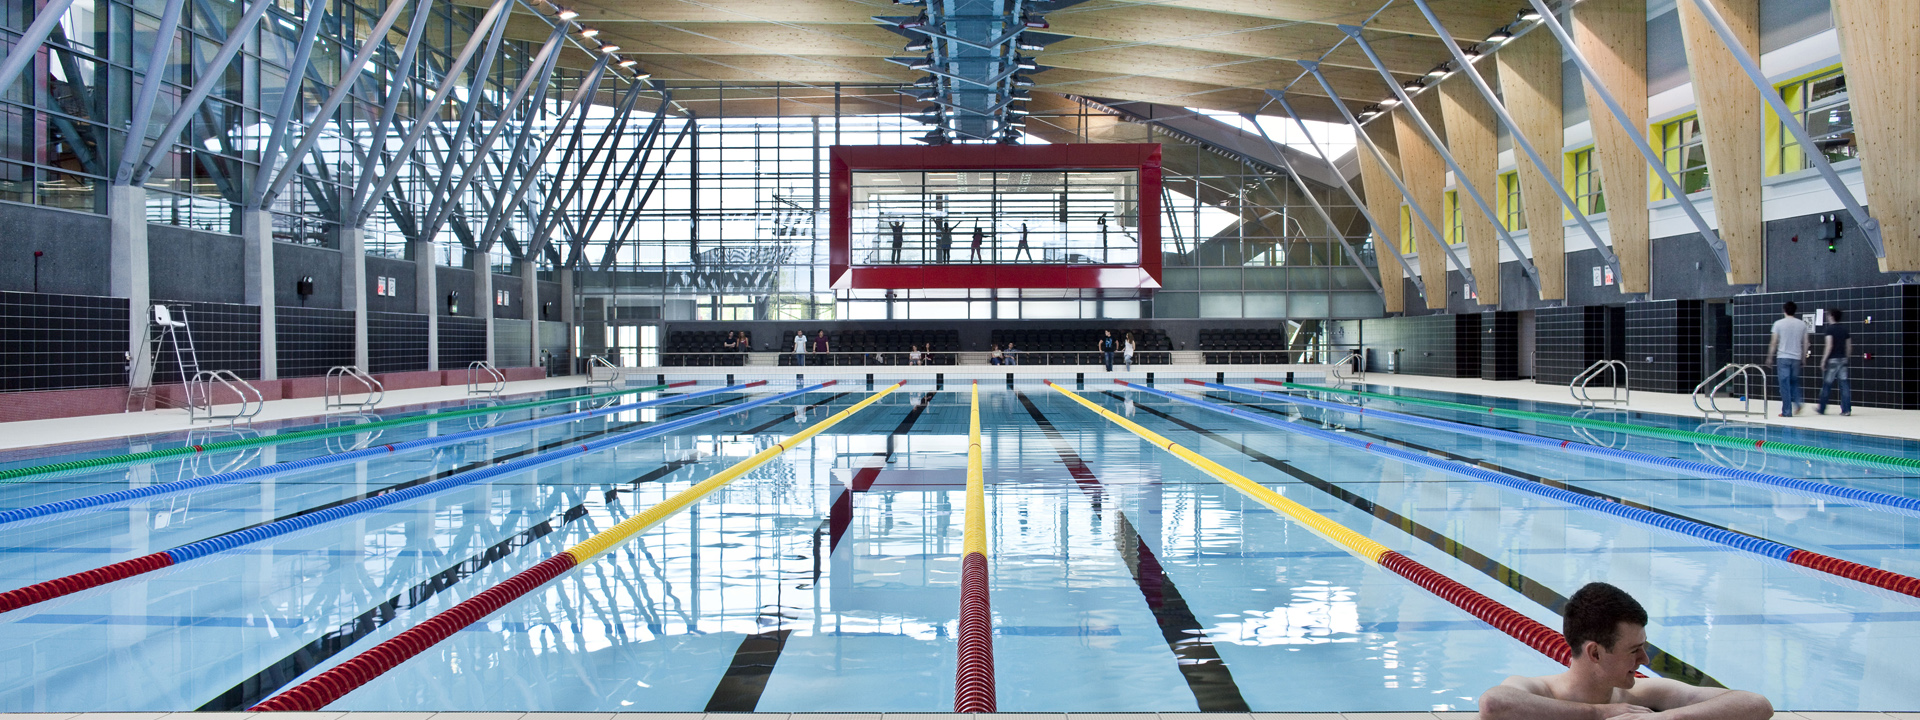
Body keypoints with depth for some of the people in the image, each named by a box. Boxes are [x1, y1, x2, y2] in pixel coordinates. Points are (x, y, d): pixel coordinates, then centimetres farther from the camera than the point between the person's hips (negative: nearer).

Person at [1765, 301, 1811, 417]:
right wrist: (1804, 356, 18)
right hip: (1796, 357, 3)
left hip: (1783, 357, -3)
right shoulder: (1802, 324, 5)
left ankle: (1787, 411, -1)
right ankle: (1798, 403, -1)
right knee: (1794, 382, 19)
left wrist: (1770, 356, 6)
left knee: (1785, 385, -1)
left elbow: (1773, 342, -3)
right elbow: (1805, 343, 8)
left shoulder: (1779, 323, -3)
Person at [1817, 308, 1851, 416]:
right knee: (1844, 384, 4)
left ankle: (1822, 409, 12)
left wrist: (1823, 360, -14)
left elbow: (1829, 346, -17)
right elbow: (1849, 347, 12)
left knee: (1826, 385, 4)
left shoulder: (1830, 328, -9)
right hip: (1842, 359, 6)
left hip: (1832, 360, -6)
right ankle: (1846, 409, 0)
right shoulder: (1845, 329, 10)